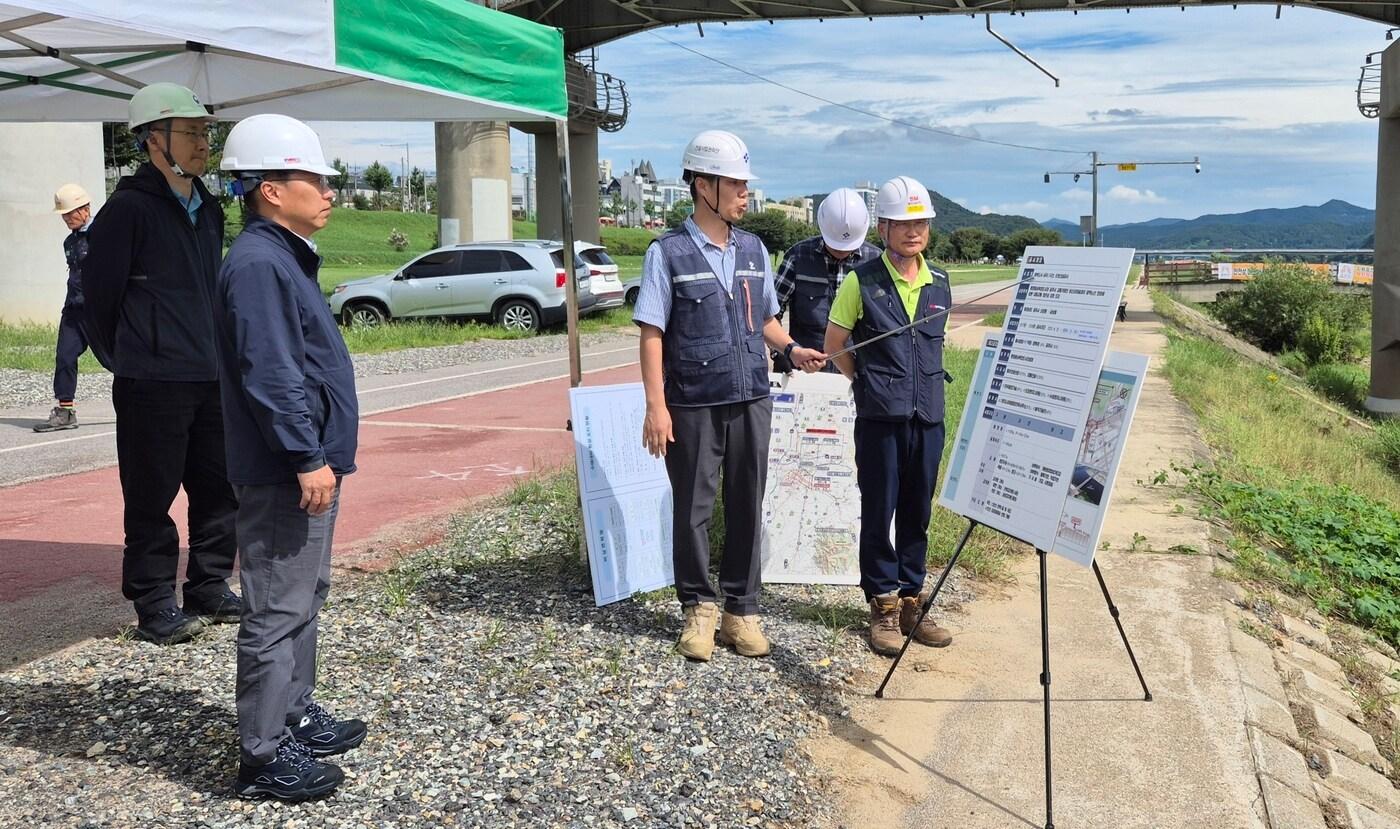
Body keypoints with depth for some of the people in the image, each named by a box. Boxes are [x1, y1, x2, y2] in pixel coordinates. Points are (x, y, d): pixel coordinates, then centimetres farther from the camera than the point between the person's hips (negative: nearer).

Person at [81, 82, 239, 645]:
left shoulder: (208, 210, 14)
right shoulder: (128, 209, -9)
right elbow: (99, 294, -7)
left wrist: (218, 353, 16)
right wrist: (124, 360, 0)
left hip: (212, 377, 7)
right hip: (152, 385, -7)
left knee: (220, 488, 12)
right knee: (152, 497, 1)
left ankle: (210, 589, 25)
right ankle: (154, 604, 13)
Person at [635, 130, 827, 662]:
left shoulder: (754, 250, 10)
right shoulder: (668, 253, -5)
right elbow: (652, 333, -7)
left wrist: (791, 349, -1)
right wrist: (656, 405, -14)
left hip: (751, 401, 4)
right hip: (693, 406, -4)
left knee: (746, 507, 9)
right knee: (693, 508, 6)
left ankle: (741, 610, 22)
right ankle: (698, 608, 23)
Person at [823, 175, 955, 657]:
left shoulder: (940, 284, 10)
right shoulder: (861, 282, -4)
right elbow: (835, 346, 4)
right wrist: (869, 384, 8)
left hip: (928, 416, 4)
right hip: (880, 418, -4)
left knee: (917, 514, 10)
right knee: (879, 512, 2)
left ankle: (911, 601, 22)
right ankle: (884, 606, 13)